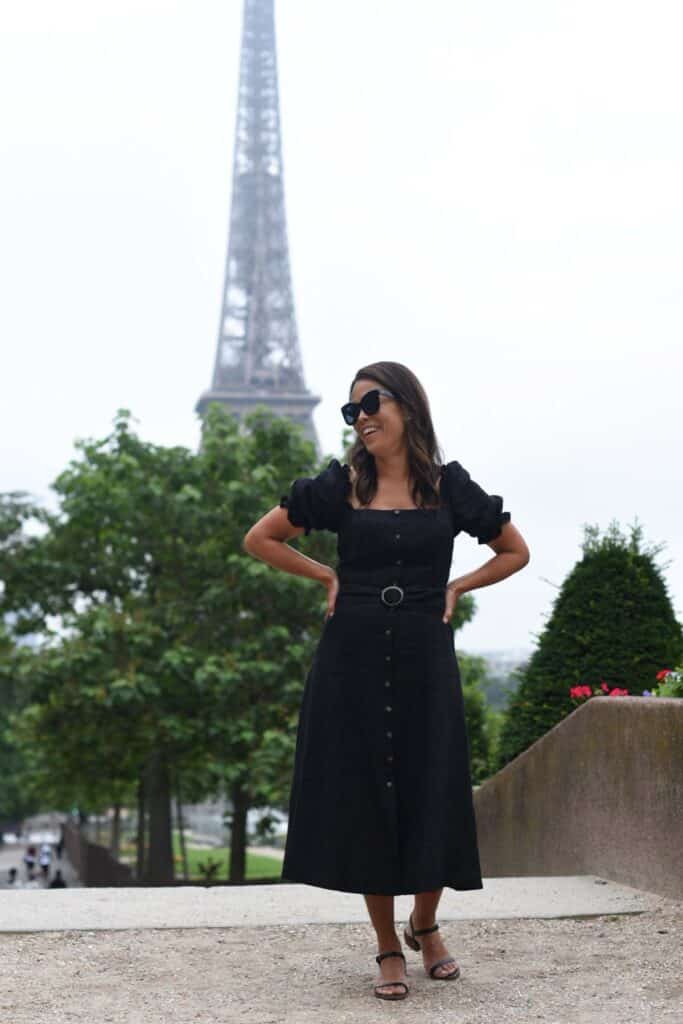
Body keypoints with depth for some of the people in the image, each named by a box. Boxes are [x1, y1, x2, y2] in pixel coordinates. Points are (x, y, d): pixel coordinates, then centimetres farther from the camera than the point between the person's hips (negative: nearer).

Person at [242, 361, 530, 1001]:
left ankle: (424, 926, 29)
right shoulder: (340, 485, 3)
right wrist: (328, 577, 5)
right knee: (365, 800, 2)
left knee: (433, 799, 1)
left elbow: (515, 552, 16)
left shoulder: (449, 487, 4)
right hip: (353, 659, 0)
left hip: (425, 659, 0)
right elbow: (259, 539, 10)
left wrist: (456, 588, 5)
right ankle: (388, 950, 17)